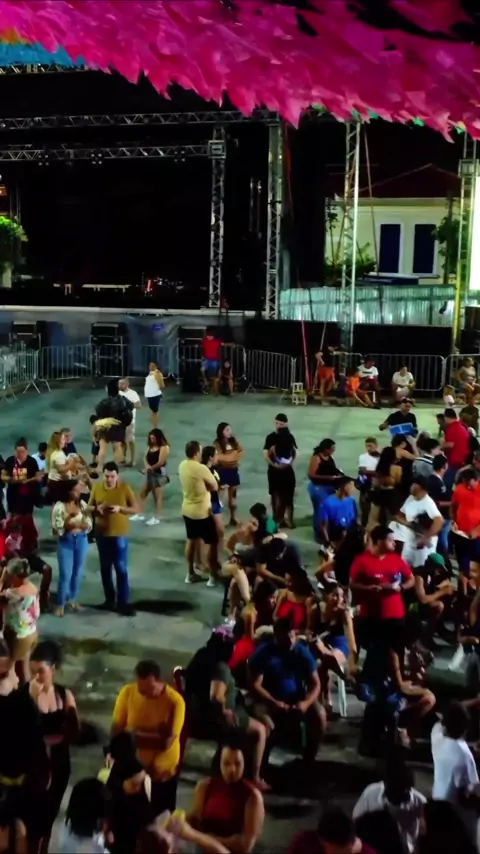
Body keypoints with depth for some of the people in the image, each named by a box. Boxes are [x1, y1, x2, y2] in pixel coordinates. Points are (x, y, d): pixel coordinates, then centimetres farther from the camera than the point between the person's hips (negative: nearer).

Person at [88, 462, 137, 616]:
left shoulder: (125, 488, -8)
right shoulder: (97, 488, 0)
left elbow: (135, 509, -6)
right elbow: (89, 507, 8)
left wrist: (120, 508, -22)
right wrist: (97, 508, -14)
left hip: (119, 535, -3)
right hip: (101, 534, 3)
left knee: (121, 569, -2)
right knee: (105, 568, 12)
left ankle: (123, 603, 4)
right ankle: (109, 599, 26)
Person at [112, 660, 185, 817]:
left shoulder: (175, 701, -20)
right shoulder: (127, 692, -12)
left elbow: (166, 741, -19)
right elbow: (117, 728, -7)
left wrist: (136, 734, -20)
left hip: (162, 773, -2)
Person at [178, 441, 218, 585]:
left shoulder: (182, 466, -1)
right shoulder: (201, 468, -25)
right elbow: (215, 487, -13)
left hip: (187, 509, 7)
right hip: (202, 511, -7)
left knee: (191, 540, 19)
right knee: (210, 543, 6)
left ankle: (190, 574, 27)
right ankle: (213, 575, 12)